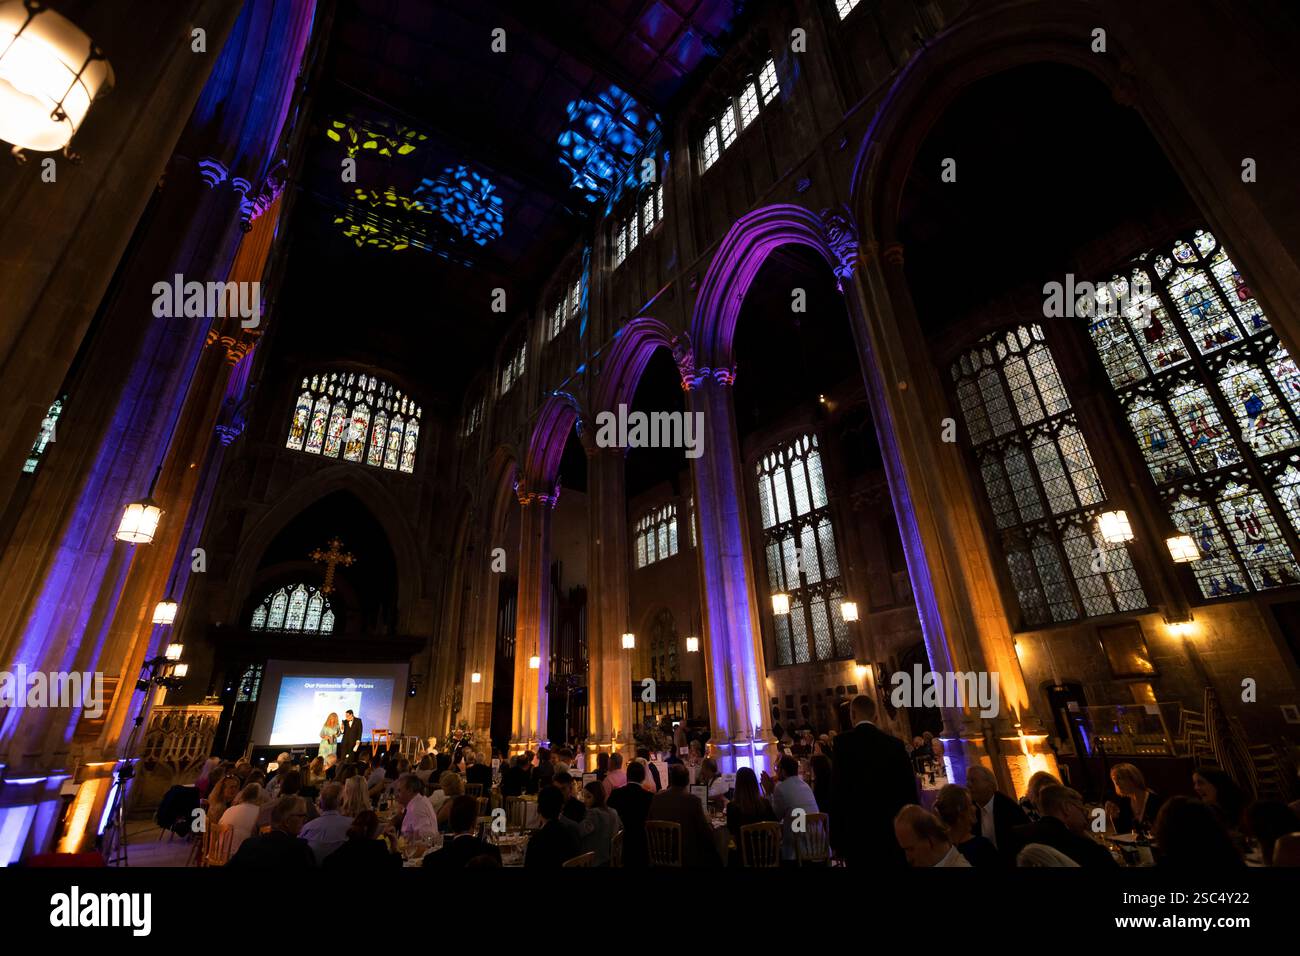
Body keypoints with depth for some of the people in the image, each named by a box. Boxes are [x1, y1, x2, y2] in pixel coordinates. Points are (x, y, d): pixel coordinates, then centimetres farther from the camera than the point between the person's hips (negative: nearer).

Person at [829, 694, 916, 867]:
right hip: (894, 831, 4)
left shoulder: (843, 741, -8)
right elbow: (910, 789, 5)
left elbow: (837, 791, -11)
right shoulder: (896, 744, 3)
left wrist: (837, 838, -5)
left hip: (858, 833, -3)